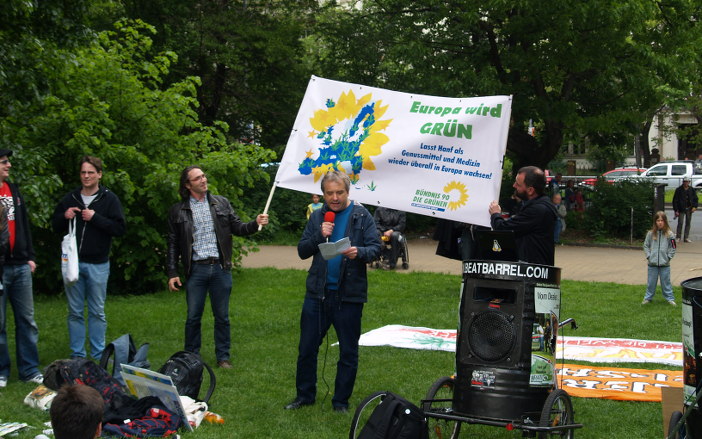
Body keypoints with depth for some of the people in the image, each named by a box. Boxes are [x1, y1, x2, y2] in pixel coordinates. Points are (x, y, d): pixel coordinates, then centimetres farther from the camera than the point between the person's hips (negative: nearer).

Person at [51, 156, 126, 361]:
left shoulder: (109, 198, -1)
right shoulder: (70, 198, 8)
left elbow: (120, 228, -9)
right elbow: (55, 226, 15)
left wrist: (95, 218, -18)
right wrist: (65, 217, -7)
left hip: (98, 265, -3)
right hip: (73, 262, 3)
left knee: (97, 312, 5)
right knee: (75, 312, 8)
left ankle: (98, 356, 14)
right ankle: (77, 355, 16)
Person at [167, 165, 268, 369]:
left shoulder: (221, 203, 9)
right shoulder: (178, 211, 5)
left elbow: (237, 228, 9)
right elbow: (173, 244, 6)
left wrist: (256, 223, -10)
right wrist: (172, 273, 1)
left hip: (220, 268, 1)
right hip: (196, 270, -1)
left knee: (222, 317, 7)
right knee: (193, 317, 4)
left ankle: (223, 357, 18)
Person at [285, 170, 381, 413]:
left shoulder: (361, 216, -1)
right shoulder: (317, 216, 9)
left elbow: (376, 248, -7)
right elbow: (302, 251, 8)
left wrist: (359, 253, -28)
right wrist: (319, 236, -10)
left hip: (349, 294, -3)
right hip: (317, 292, 3)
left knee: (348, 352, 6)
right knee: (307, 348, 8)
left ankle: (341, 400, 19)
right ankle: (305, 395, 24)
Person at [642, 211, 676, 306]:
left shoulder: (669, 234, -4)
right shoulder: (651, 233, -2)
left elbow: (673, 248, 2)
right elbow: (646, 246, 6)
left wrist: (668, 257, -5)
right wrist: (648, 256, -3)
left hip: (665, 264, -1)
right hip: (652, 263, 1)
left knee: (666, 282, 7)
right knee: (651, 282, 12)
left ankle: (670, 298, 18)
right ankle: (648, 298, 23)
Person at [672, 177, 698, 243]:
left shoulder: (692, 190, 6)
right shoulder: (679, 190, -4)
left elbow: (695, 199, 12)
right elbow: (675, 200, -4)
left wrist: (694, 207, -4)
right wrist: (676, 210, -9)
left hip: (689, 209, 3)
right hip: (681, 209, -3)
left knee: (688, 223, 7)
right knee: (680, 223, -7)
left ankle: (686, 237, 13)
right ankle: (678, 237, 3)